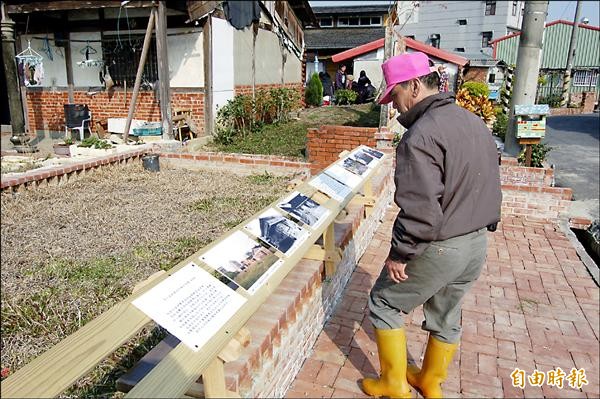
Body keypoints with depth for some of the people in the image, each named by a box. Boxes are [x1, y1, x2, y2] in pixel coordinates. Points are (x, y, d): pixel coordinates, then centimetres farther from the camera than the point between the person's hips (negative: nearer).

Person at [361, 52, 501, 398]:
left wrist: (399, 253, -17)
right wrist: (480, 227, 21)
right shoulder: (476, 123, 6)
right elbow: (491, 187, 13)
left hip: (436, 249, -8)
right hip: (478, 243, 9)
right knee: (447, 317, 23)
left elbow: (420, 210, -28)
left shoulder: (421, 136, -23)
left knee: (385, 304, 13)